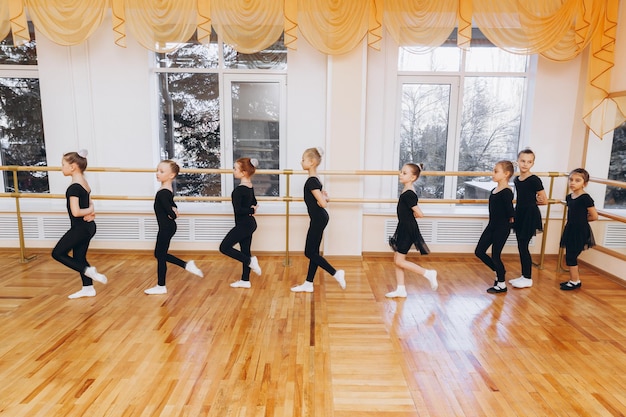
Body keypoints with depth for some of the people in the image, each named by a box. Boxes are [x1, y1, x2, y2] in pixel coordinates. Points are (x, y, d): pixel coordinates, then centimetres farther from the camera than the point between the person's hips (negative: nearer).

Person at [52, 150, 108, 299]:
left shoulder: (74, 187, -19)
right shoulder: (84, 183, 9)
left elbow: (75, 212, -26)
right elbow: (90, 204, 13)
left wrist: (89, 211, -8)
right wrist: (91, 211, -9)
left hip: (80, 228, -9)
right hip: (88, 226, 9)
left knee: (57, 253, 5)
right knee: (79, 257, 16)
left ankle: (88, 270, -2)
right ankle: (88, 288, 22)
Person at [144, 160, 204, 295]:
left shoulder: (163, 193, -22)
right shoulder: (168, 190, 7)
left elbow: (171, 212, -28)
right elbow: (172, 205, 19)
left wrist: (172, 215, -7)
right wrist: (174, 210, -2)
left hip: (166, 228, -9)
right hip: (167, 227, 9)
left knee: (160, 255, 4)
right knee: (160, 254, 19)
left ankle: (161, 286, 17)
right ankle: (187, 265, 22)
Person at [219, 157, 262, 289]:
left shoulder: (239, 190, -21)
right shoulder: (250, 187, 6)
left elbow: (238, 210, -27)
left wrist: (251, 210, -13)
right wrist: (251, 209, 1)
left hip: (243, 225, -9)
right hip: (249, 224, 9)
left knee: (224, 247, 3)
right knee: (245, 251, 15)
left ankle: (250, 261, 1)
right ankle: (245, 280, 23)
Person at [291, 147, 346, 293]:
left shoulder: (311, 181, -19)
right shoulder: (314, 180, 11)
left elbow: (323, 204, -25)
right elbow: (325, 197, 21)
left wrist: (321, 199, -7)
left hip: (318, 220, -10)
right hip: (319, 219, 10)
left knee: (310, 253, -1)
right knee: (313, 252, 13)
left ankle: (336, 273, 4)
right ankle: (308, 284, 21)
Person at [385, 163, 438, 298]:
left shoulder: (409, 194, -21)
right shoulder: (406, 191, 7)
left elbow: (419, 214, -22)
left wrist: (410, 215, -4)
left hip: (408, 230, -9)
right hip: (403, 228, 9)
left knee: (399, 261, -3)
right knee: (397, 260, 12)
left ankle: (428, 273, 8)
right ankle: (401, 289, 20)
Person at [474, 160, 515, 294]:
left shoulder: (506, 192, -18)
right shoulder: (494, 190, 7)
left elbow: (510, 212, -20)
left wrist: (509, 220, -3)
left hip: (502, 228, -8)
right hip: (491, 226, 8)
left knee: (495, 255, 1)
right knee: (479, 251, 10)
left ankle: (501, 285, 19)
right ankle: (499, 272, 29)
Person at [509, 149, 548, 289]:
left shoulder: (534, 180, -15)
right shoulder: (516, 179, 7)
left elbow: (544, 201, -9)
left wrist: (532, 202, 3)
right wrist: (529, 201, 4)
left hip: (530, 216, -7)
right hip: (520, 214, 7)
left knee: (523, 246, -4)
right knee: (521, 246, 12)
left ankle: (528, 279, 8)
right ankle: (524, 276, 22)